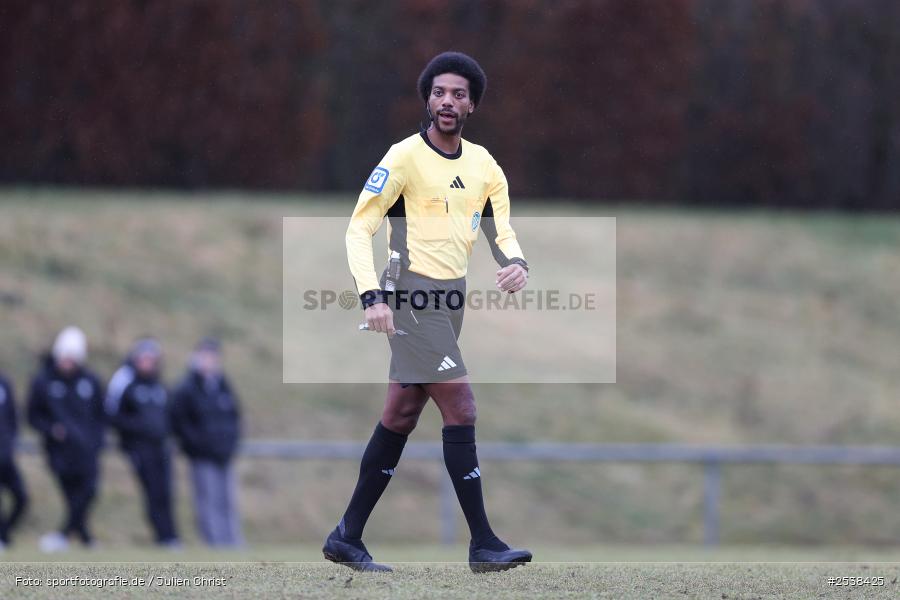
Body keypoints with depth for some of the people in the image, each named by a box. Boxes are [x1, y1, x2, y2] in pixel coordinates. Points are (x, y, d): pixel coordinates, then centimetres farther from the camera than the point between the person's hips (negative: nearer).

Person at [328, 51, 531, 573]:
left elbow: (501, 230, 12)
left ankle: (348, 538, 18)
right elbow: (359, 229, -9)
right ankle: (484, 545, -12)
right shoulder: (404, 158, -8)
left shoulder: (485, 166, 12)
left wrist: (516, 263, -12)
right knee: (461, 409, -13)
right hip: (413, 299, -7)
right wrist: (372, 296, -21)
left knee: (400, 417, 11)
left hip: (451, 302, 7)